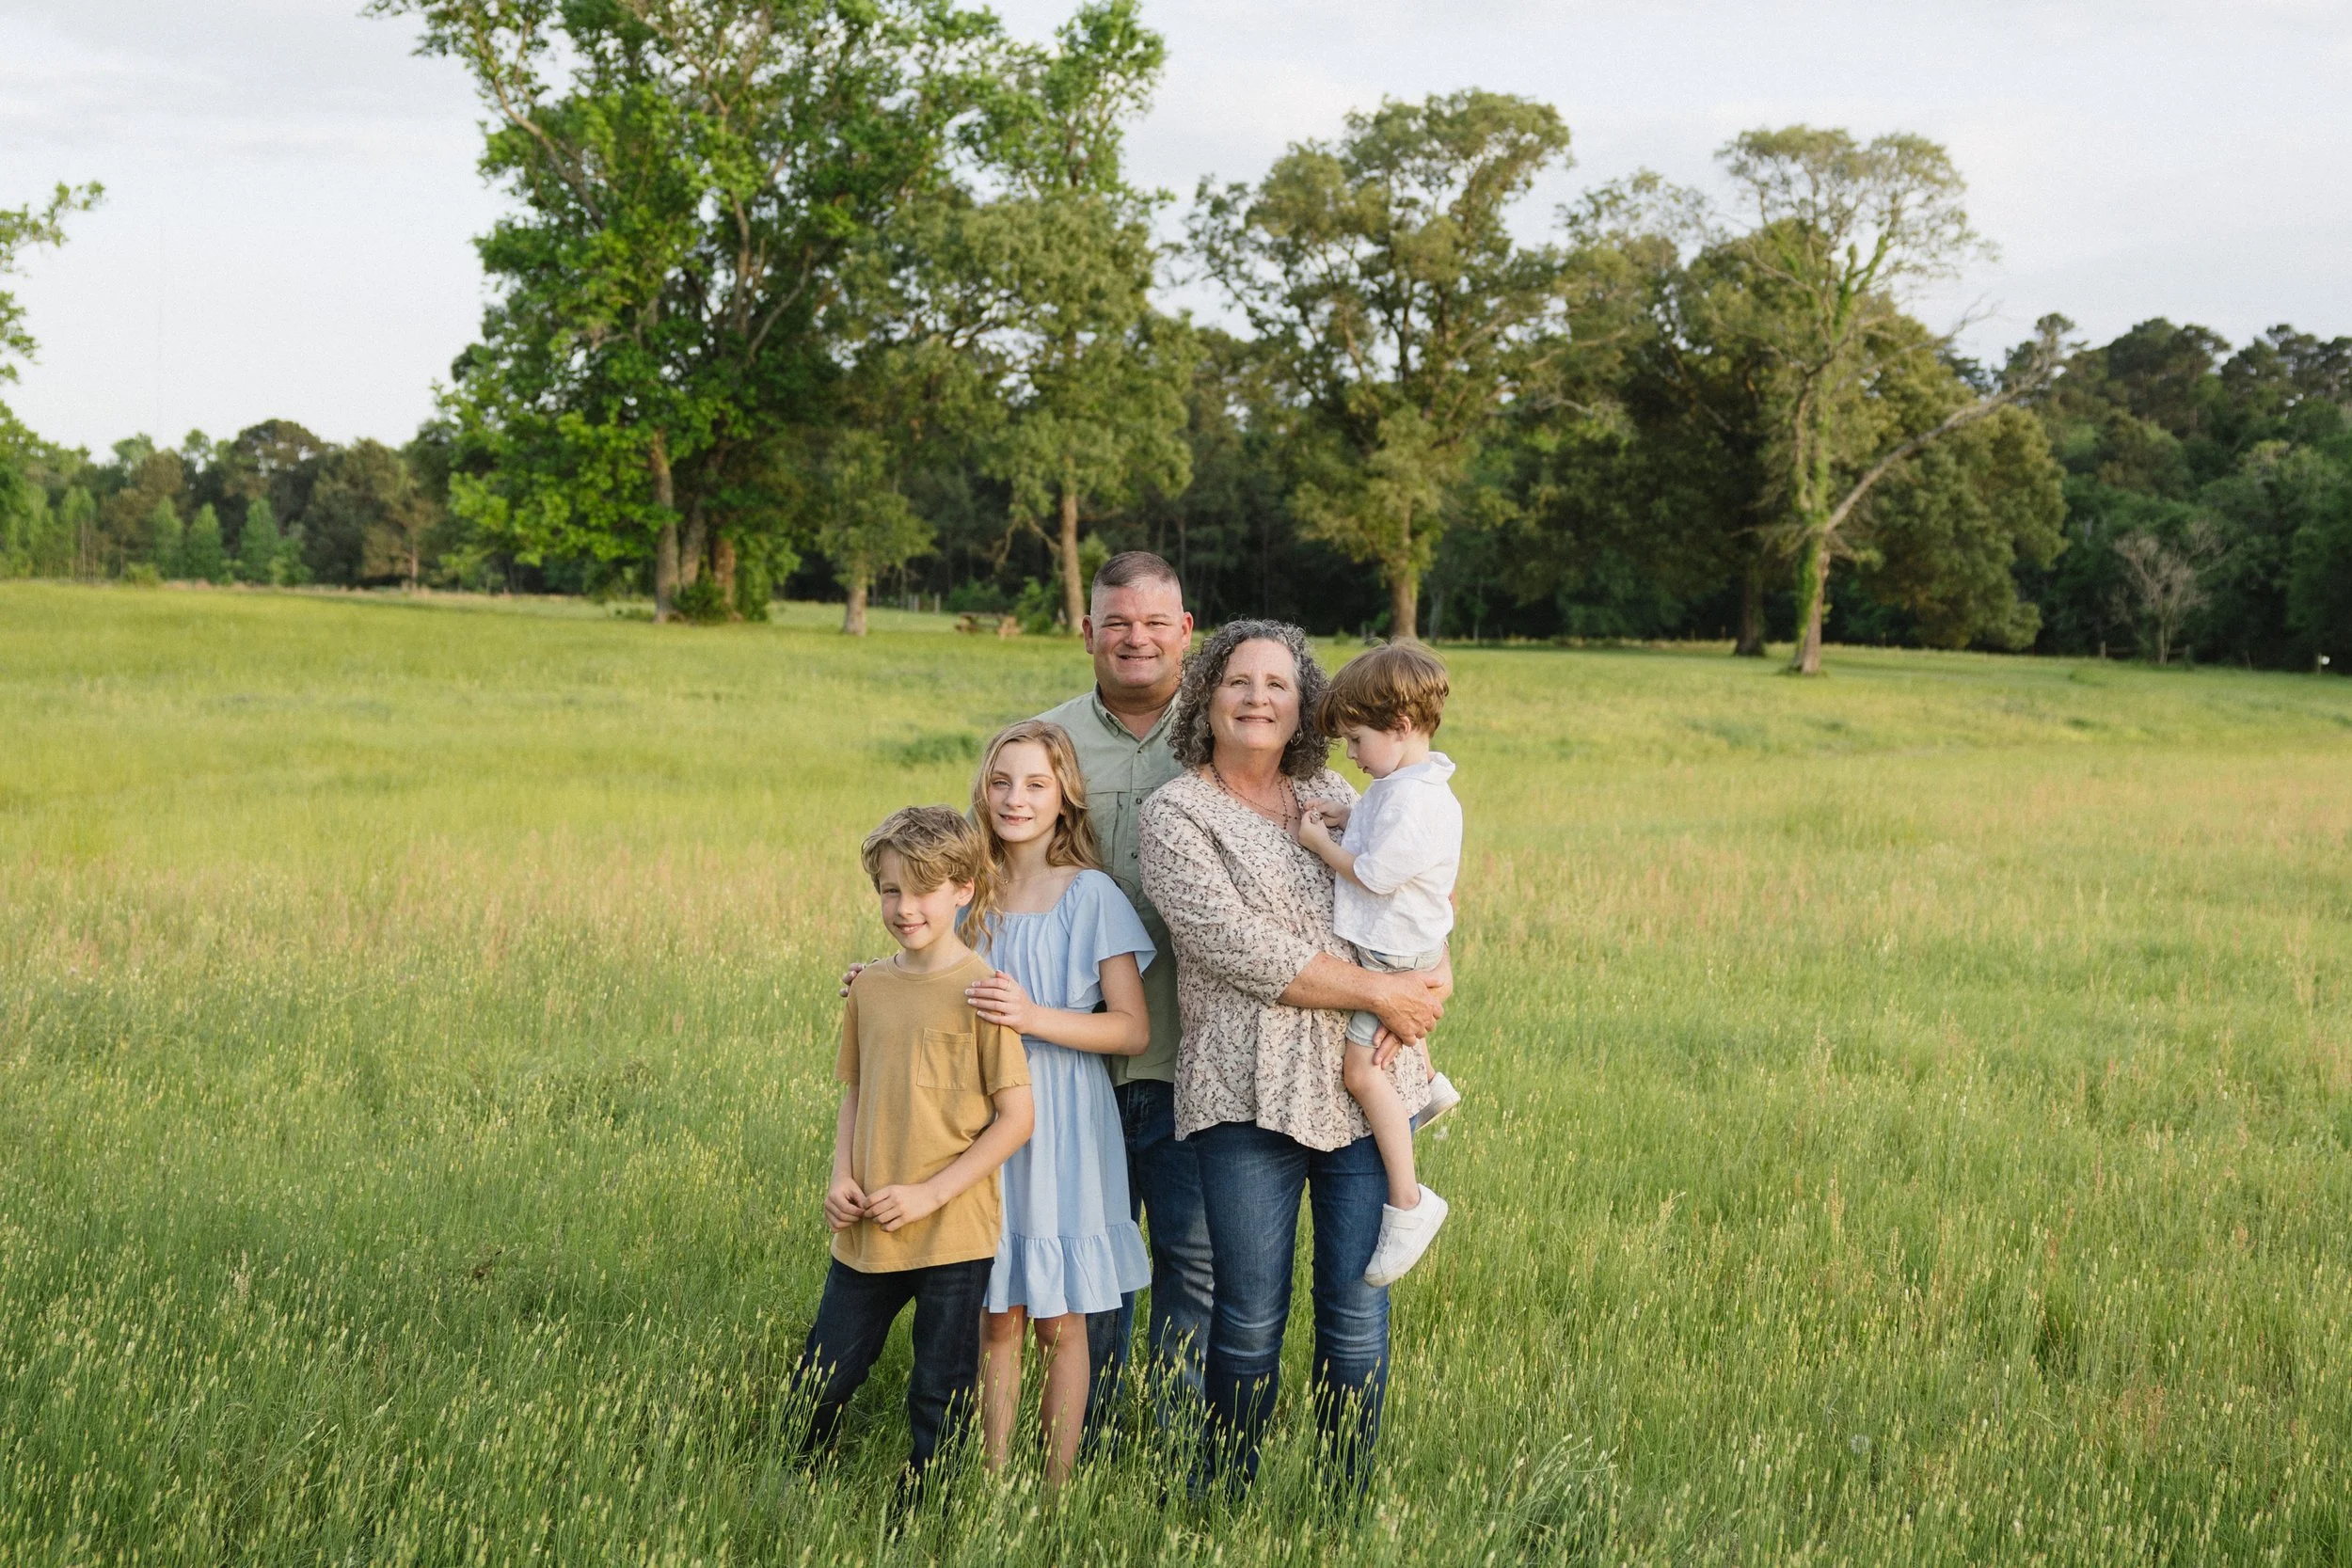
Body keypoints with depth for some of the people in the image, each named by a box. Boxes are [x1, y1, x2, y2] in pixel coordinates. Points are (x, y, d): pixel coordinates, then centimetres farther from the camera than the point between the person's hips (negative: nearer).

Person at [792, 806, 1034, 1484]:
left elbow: (1016, 1118, -11)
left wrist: (929, 1193, -15)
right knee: (820, 1385, 10)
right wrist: (841, 1179, 0)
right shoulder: (868, 985, 6)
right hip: (865, 1234, 5)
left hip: (954, 1235, -4)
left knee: (940, 1400, 8)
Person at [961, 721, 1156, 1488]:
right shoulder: (975, 892, 6)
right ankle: (994, 1479, 19)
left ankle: (1057, 1487, 15)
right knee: (996, 1316, 9)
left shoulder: (1091, 894, -8)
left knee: (1059, 1321, 5)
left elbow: (1133, 1029, -11)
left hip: (1063, 1127, -4)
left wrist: (1034, 1018, -23)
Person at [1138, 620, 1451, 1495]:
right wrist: (1378, 991, -14)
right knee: (1249, 1320, 2)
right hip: (1249, 1091, -4)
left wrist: (1431, 979, -6)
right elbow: (1241, 950, -13)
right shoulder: (1176, 815, -2)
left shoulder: (1332, 796, 14)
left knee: (1357, 1315, 5)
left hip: (1364, 1087, 4)